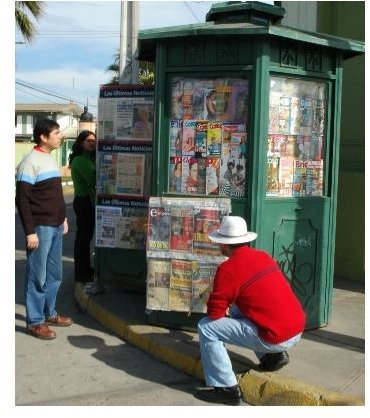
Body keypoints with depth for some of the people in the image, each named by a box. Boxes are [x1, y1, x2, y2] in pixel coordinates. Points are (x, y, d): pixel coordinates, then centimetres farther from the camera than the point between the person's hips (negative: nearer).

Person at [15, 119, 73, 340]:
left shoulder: (51, 159, 12)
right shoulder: (31, 162, -13)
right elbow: (22, 199, -16)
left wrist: (63, 218, 16)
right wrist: (30, 232, -18)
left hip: (55, 226, 8)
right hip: (40, 228, -8)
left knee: (54, 273, 16)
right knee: (38, 276, 1)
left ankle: (49, 313, 29)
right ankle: (34, 321, 12)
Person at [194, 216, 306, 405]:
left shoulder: (228, 269, -14)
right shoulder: (264, 256, 9)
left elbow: (214, 313, -10)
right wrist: (231, 307, 28)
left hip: (276, 337, -8)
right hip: (297, 329, 8)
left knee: (206, 327, -3)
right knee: (237, 310, 28)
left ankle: (226, 388, -1)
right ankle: (273, 356, 21)